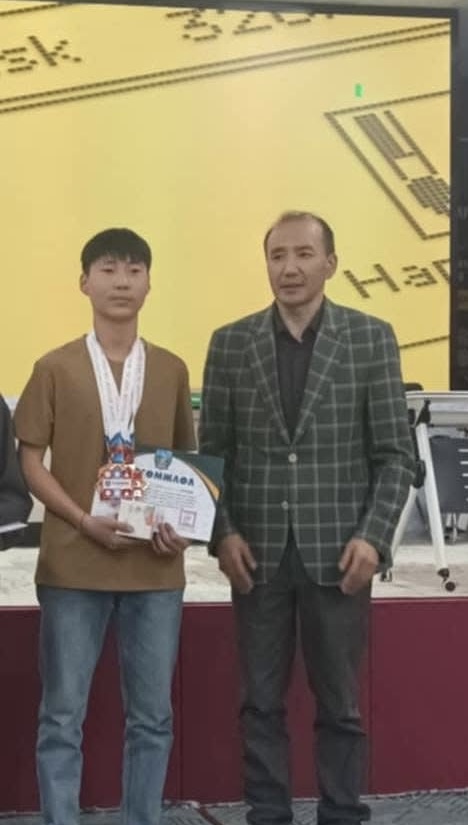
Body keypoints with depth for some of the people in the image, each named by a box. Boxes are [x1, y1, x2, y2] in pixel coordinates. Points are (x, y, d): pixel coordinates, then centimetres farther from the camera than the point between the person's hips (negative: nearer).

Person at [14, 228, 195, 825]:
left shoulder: (171, 370, 8)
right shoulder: (55, 368, 0)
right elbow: (30, 461, 0)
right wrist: (84, 520, -14)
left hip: (155, 566, 3)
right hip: (73, 564, -2)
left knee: (152, 715, 7)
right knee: (63, 714, 1)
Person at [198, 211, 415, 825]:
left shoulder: (371, 338, 0)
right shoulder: (231, 343, 4)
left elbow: (395, 453, -1)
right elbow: (213, 450, 6)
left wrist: (373, 536, -12)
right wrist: (223, 532, -5)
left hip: (337, 552, -1)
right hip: (257, 552, 2)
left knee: (339, 705, 8)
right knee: (261, 703, 9)